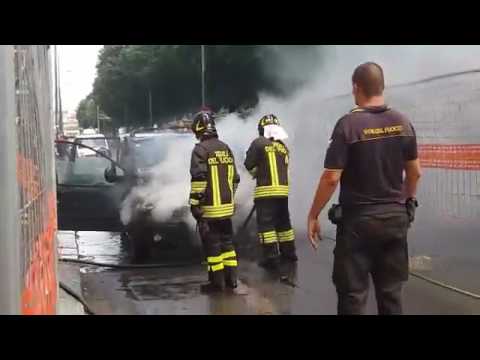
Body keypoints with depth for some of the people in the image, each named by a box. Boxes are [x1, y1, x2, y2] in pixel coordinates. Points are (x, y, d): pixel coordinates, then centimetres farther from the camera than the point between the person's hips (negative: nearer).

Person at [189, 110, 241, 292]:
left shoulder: (200, 149, -11)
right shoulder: (225, 148, 11)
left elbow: (199, 179, -18)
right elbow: (234, 178, 14)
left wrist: (194, 203, -12)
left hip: (209, 209, -7)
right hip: (227, 207, 7)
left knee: (212, 244, 0)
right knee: (227, 241, 14)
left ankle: (217, 281, 3)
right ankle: (230, 278, 18)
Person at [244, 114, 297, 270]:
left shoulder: (259, 143, -6)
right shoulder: (283, 147, 12)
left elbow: (249, 164, -2)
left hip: (266, 190, -6)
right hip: (283, 189, 6)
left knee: (266, 223, -3)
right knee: (283, 221, 17)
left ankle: (271, 257, -7)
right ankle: (289, 252, 24)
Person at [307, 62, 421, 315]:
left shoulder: (349, 124, -14)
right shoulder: (403, 123, 2)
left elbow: (331, 178, -16)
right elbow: (414, 173, 10)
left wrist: (313, 215, -5)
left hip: (358, 220, -5)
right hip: (395, 218, 5)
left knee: (353, 294, 4)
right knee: (391, 292, 14)